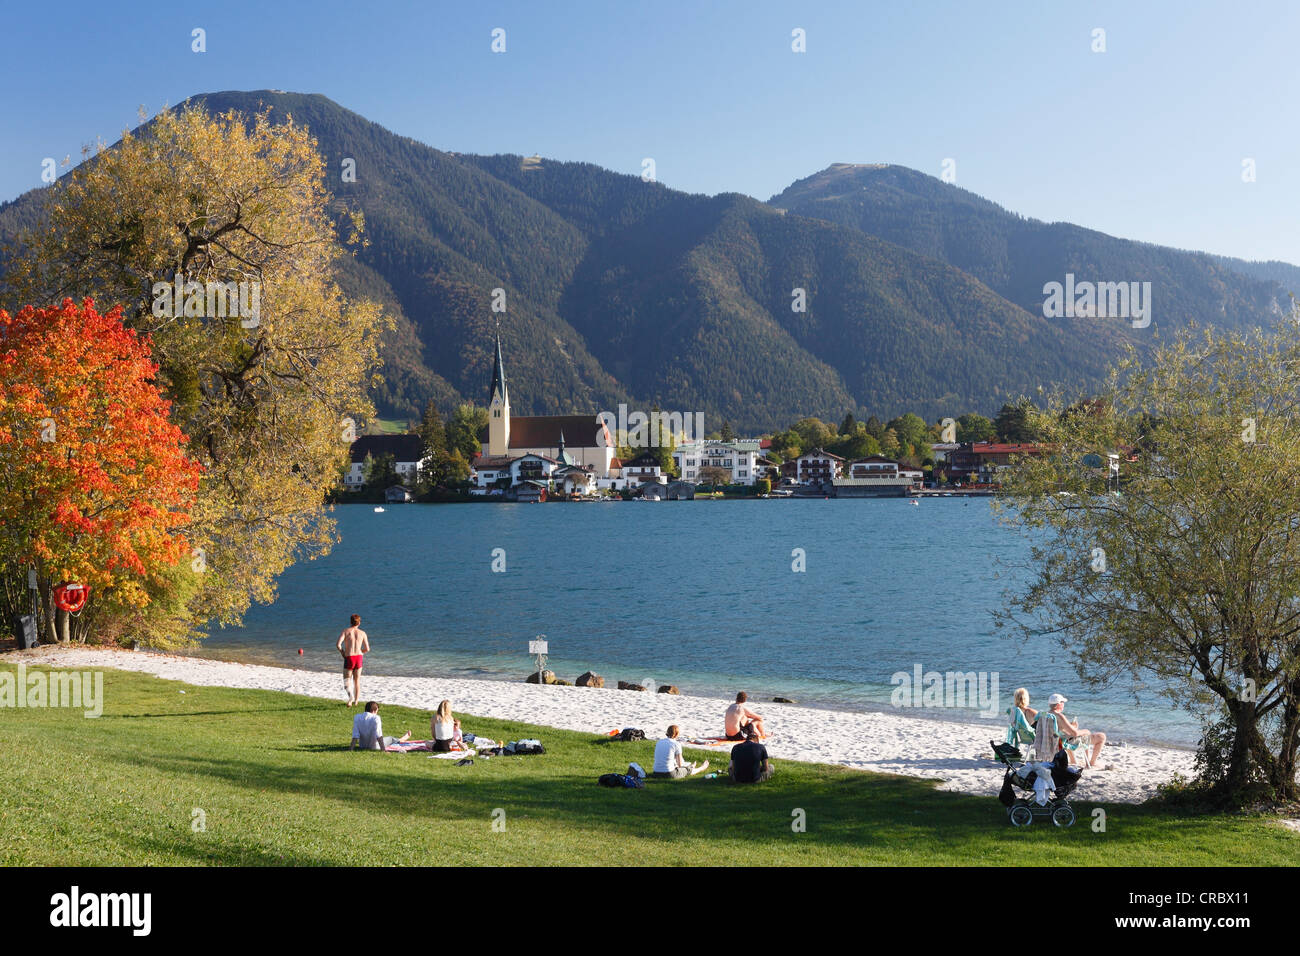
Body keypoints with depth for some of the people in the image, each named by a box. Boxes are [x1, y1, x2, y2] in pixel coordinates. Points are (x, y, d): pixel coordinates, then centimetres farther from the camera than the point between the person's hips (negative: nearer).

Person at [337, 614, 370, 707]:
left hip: (349, 658, -2)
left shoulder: (346, 631, -2)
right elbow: (367, 649, 3)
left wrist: (343, 653, 5)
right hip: (359, 657, 2)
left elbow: (338, 644, -13)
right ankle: (356, 701, 21)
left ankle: (351, 697, -21)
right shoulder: (362, 633, 4)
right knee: (357, 681, 18)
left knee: (346, 681, 7)